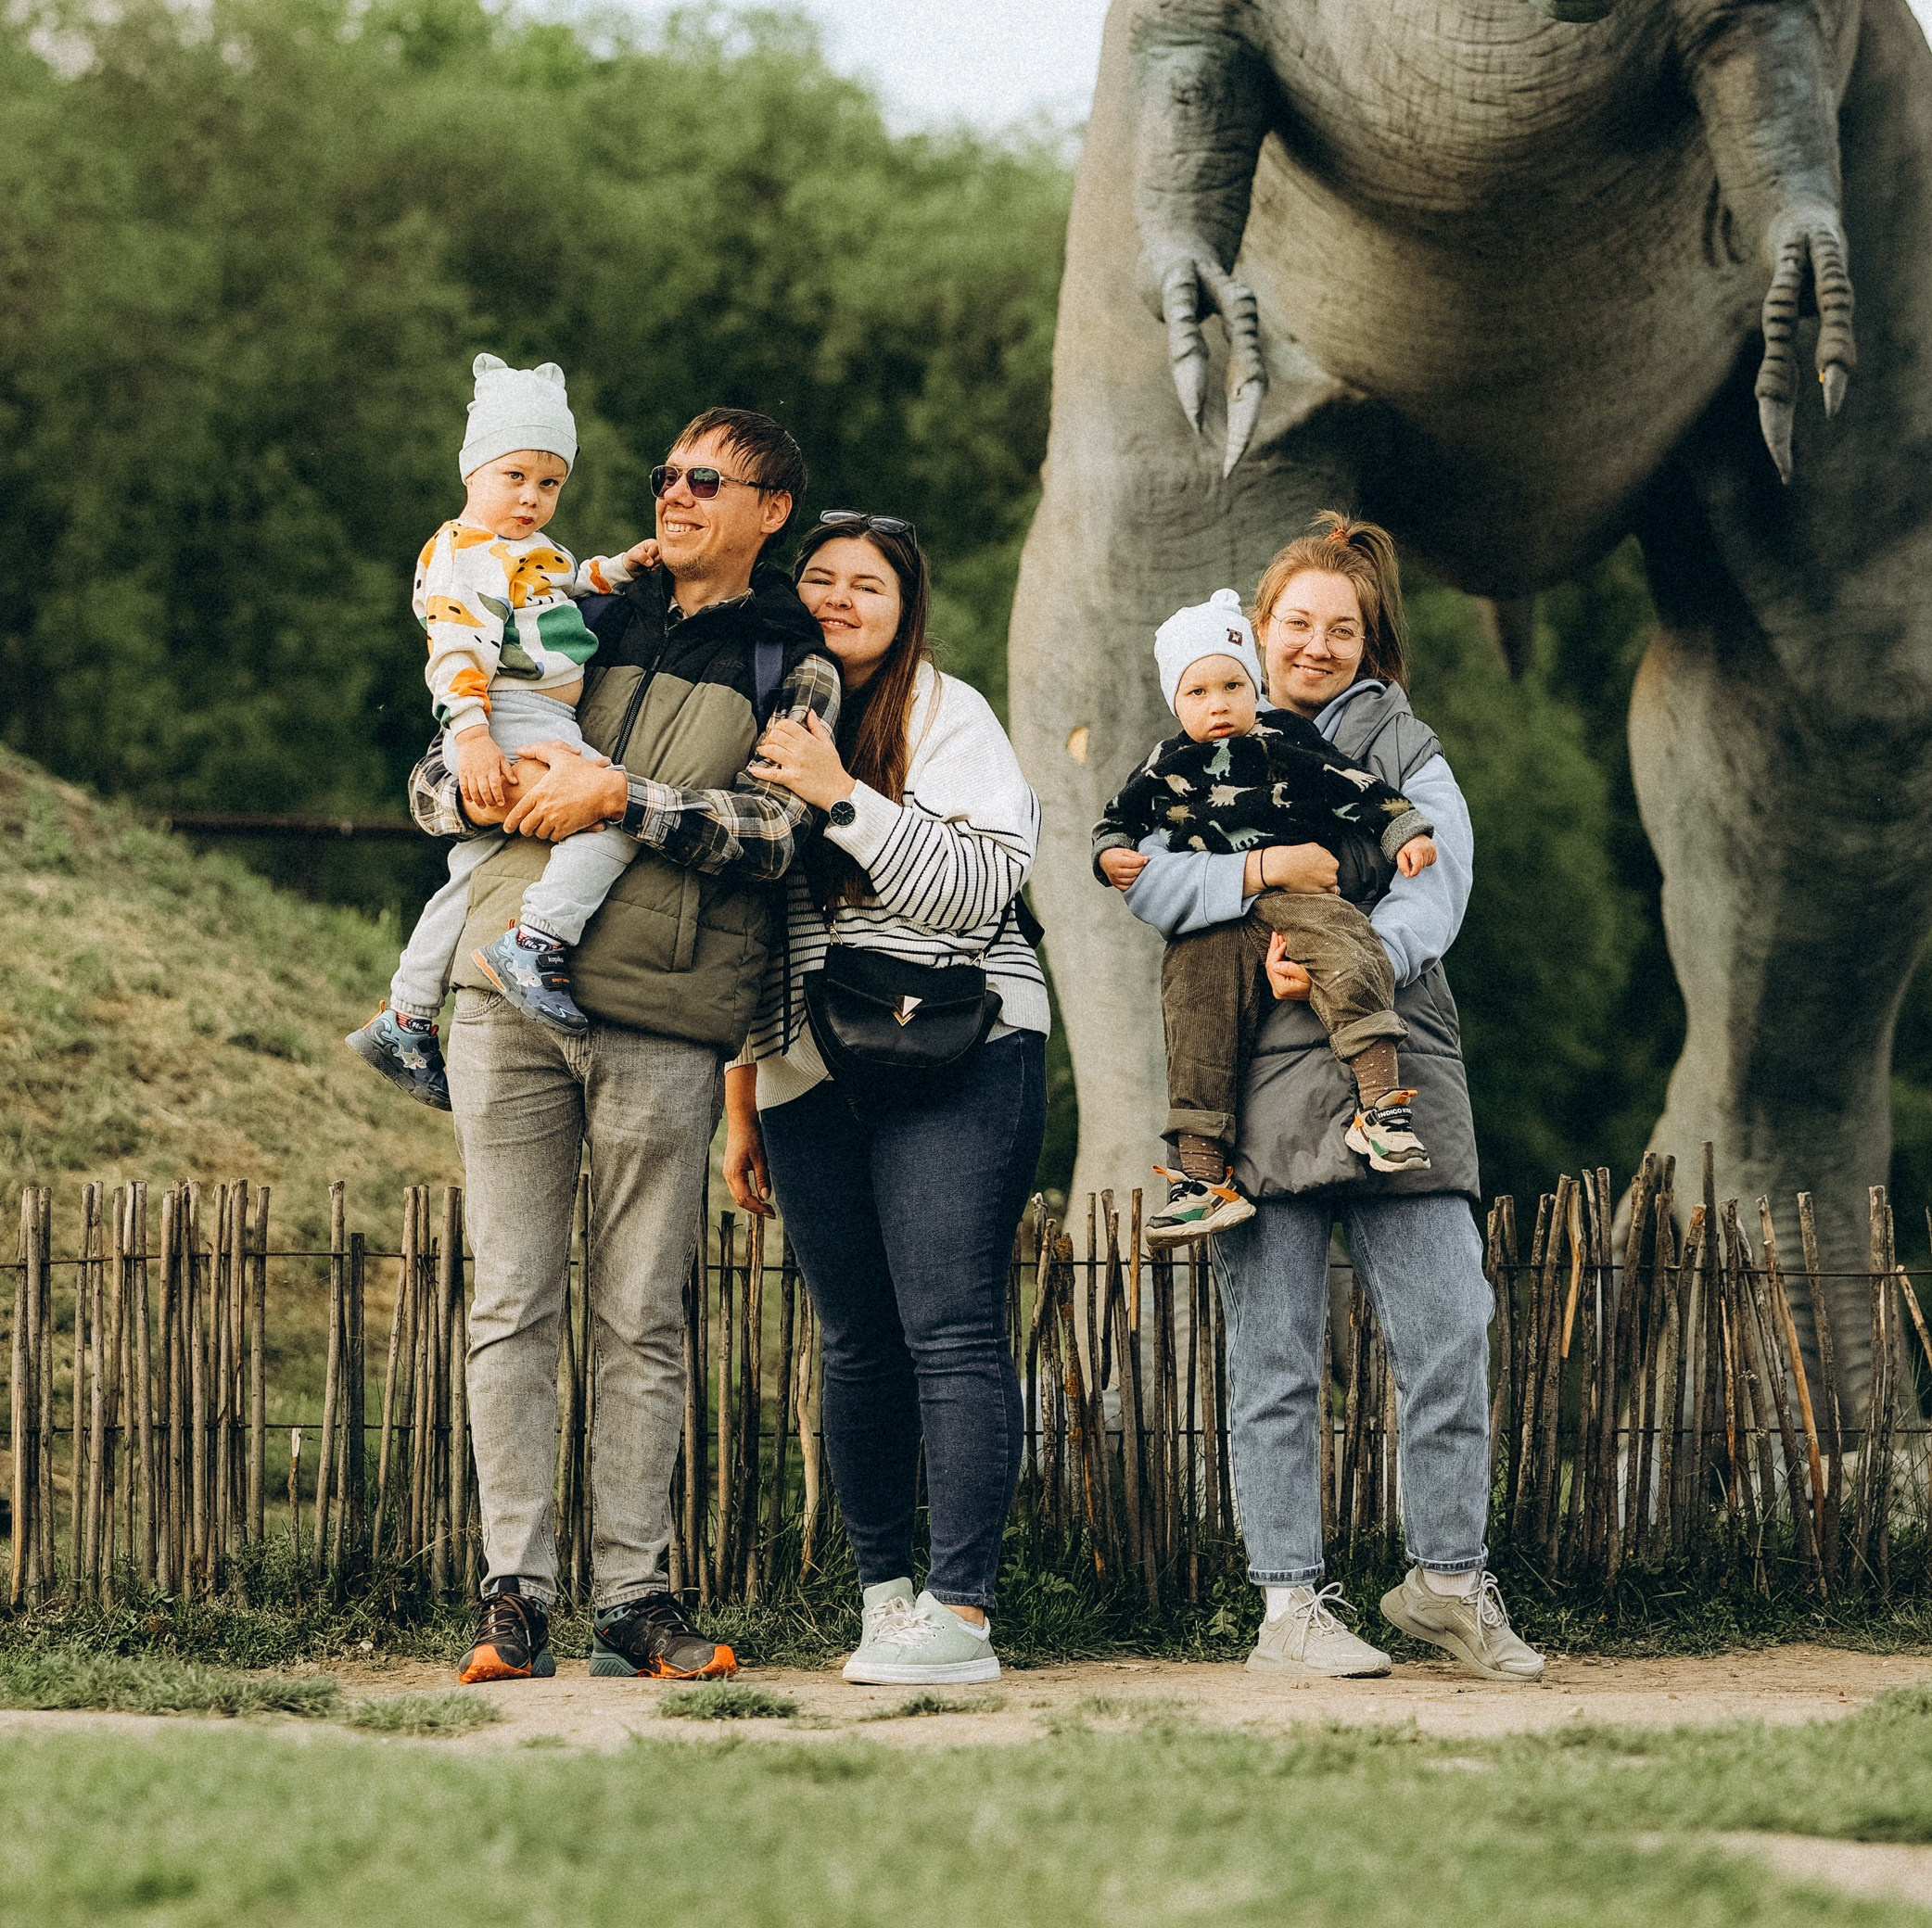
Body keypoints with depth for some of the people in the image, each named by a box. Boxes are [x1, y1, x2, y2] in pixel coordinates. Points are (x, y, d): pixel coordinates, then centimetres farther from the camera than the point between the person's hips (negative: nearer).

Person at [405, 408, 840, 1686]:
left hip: (664, 1023, -3)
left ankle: (634, 1599, 4)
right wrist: (508, 790, -4)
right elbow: (434, 785, 17)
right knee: (514, 1303, -1)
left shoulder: (795, 668, 9)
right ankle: (516, 1597, 0)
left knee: (644, 1320, 0)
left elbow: (773, 832, -7)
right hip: (514, 992, 3)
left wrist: (617, 795, -13)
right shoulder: (590, 623, 18)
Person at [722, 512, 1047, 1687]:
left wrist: (845, 798, -17)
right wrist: (742, 1116, 18)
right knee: (860, 1346, 3)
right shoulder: (770, 730, 17)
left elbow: (979, 887, -11)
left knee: (952, 1332, -12)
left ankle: (963, 1611, -16)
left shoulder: (947, 716, 2)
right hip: (811, 1081, 5)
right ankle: (882, 1591, 9)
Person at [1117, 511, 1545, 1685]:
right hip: (1260, 1083, -1)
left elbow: (1433, 896, 0)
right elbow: (1147, 881, 0)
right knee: (1273, 1355, -1)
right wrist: (1265, 872, -15)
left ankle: (1449, 1577, 8)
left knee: (1450, 1333, -5)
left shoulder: (1404, 749, 15)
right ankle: (1290, 1604, 3)